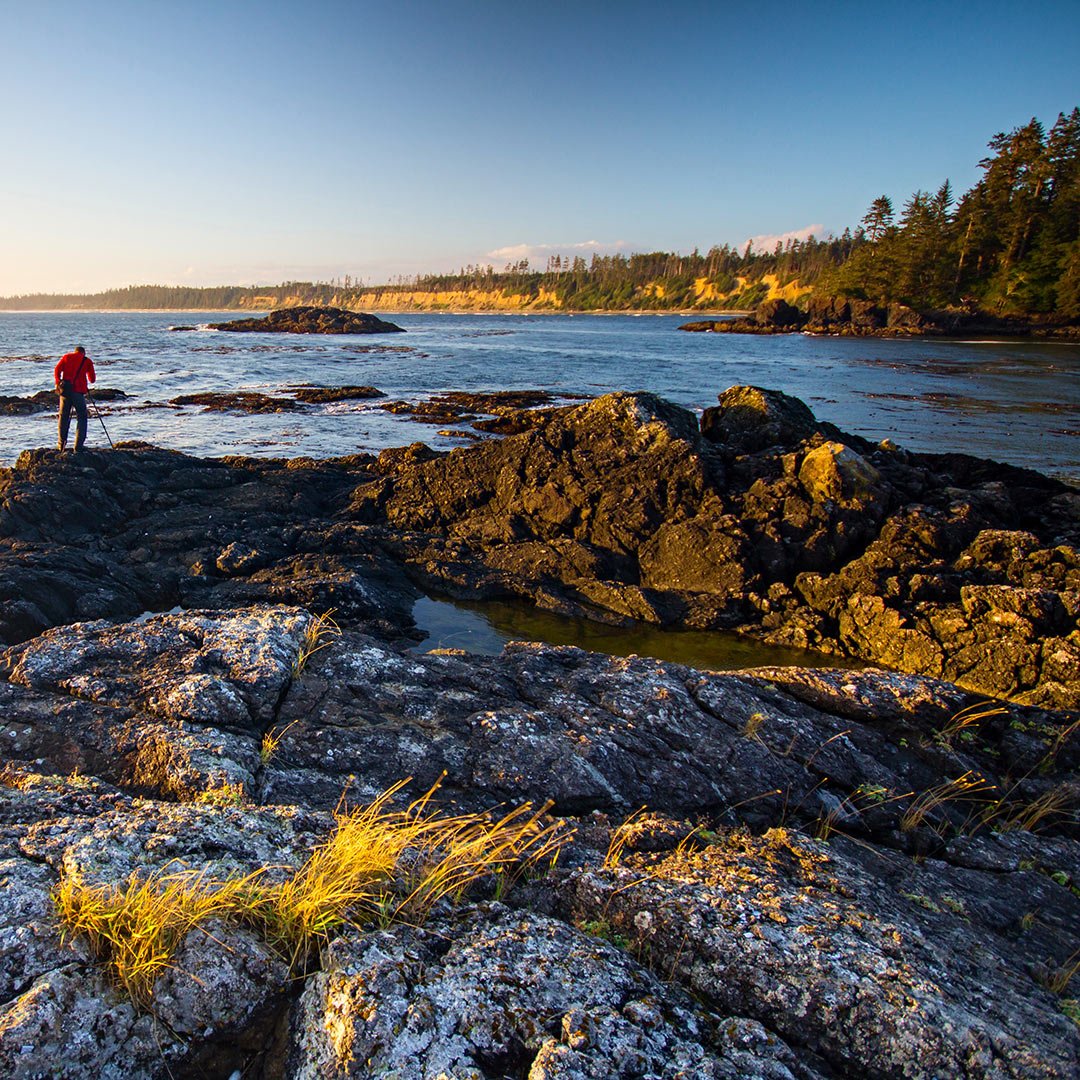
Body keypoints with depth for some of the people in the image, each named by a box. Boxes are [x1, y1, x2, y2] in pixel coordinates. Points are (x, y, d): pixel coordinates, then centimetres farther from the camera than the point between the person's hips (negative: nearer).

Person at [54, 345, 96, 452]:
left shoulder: (66, 357, 16)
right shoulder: (87, 361, 10)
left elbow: (57, 370, 1)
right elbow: (92, 380, 12)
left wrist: (57, 383, -3)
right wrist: (93, 375, 32)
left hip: (65, 390, 2)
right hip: (78, 392, -2)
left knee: (63, 416, 14)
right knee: (81, 418, 4)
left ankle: (61, 444, 11)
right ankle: (78, 447, -6)